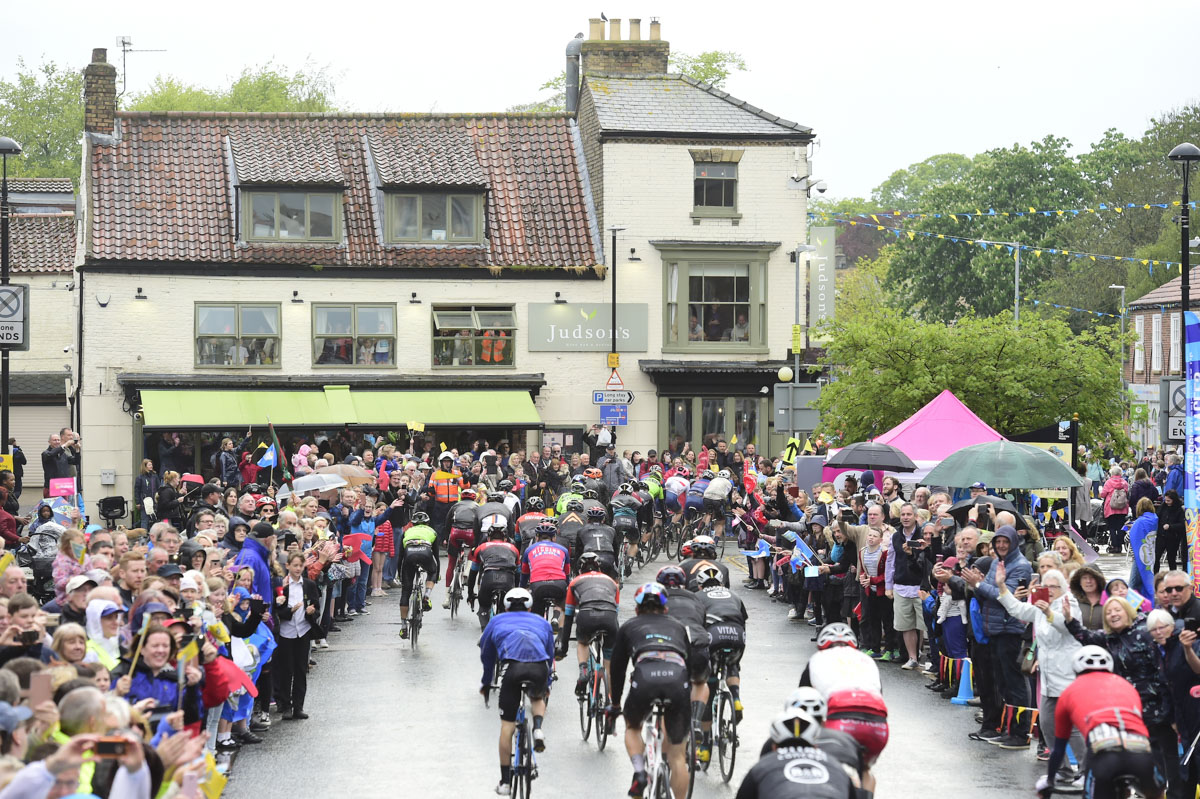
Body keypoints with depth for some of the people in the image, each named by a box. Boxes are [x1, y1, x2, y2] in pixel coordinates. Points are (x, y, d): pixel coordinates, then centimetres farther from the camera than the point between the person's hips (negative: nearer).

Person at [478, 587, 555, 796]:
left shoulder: (496, 621, 31)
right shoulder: (542, 622, 33)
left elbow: (486, 656, 39)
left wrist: (485, 683, 54)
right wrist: (547, 685, 57)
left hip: (512, 666, -1)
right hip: (539, 667, 2)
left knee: (507, 725, 8)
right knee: (538, 698, 35)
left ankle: (505, 782, 10)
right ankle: (538, 728, 4)